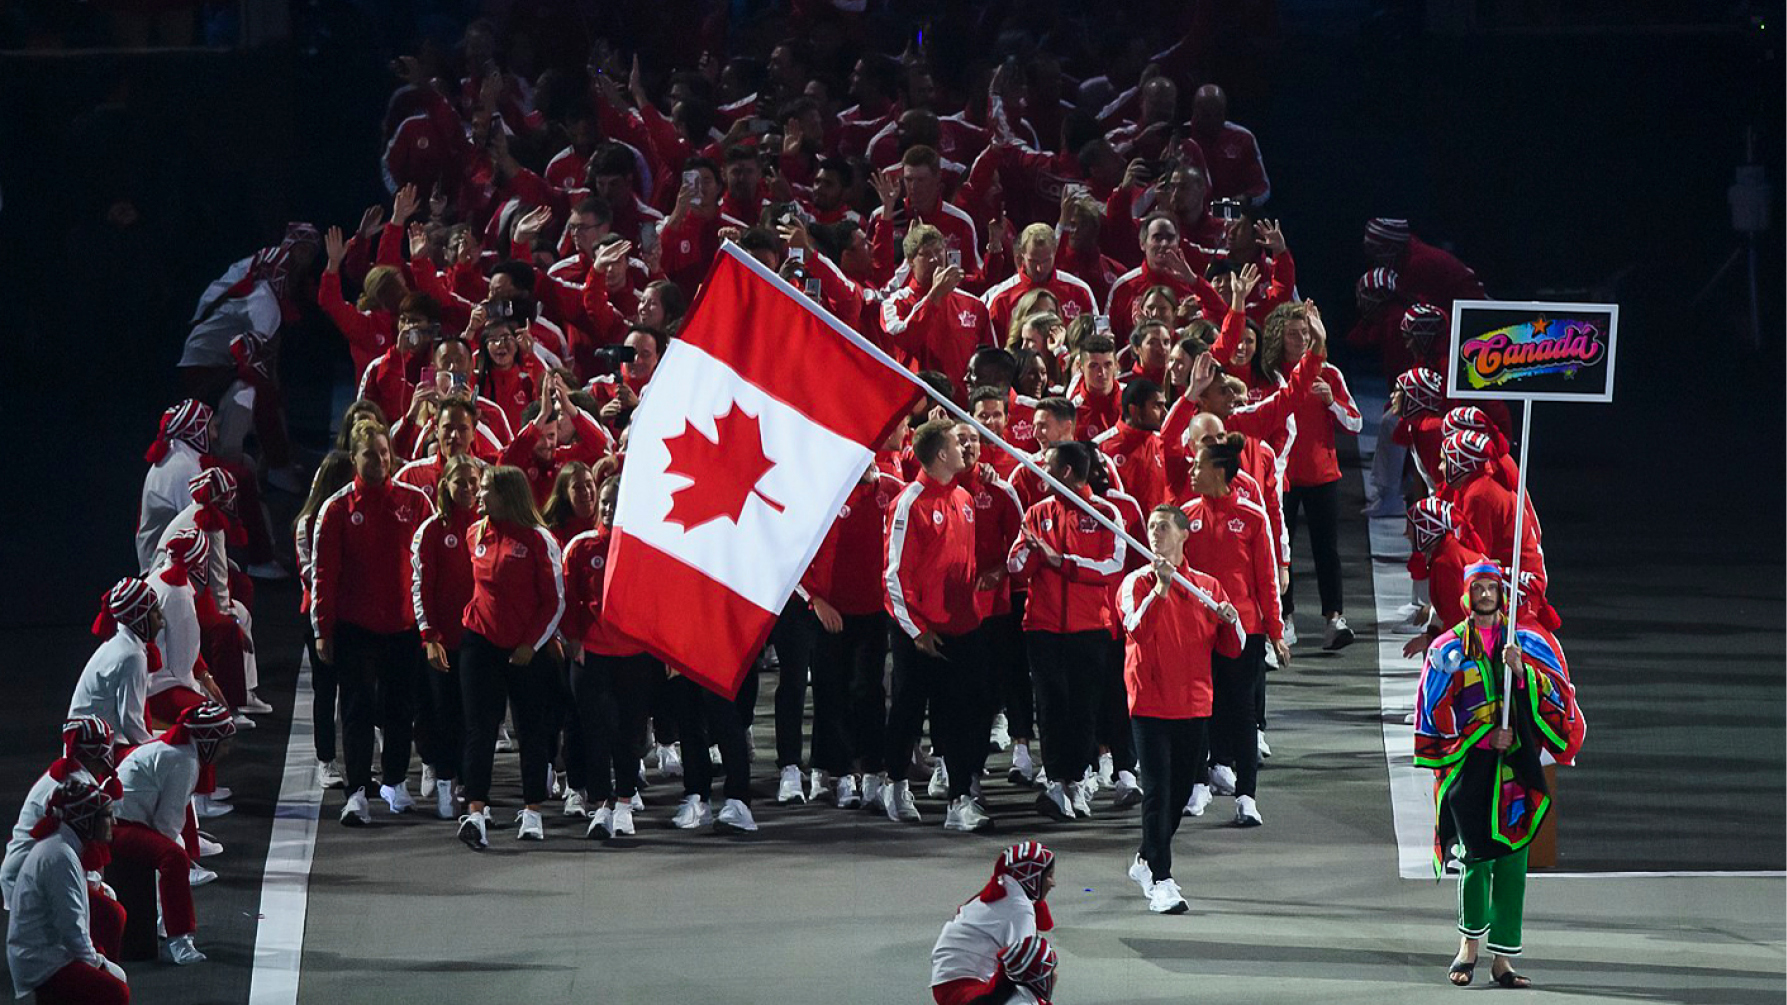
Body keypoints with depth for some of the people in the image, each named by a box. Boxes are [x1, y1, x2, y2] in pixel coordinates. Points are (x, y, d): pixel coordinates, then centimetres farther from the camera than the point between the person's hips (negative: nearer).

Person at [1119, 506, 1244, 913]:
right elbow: (1139, 630, -21)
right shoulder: (1137, 583, -2)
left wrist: (1230, 622, -11)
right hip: (1151, 704, -4)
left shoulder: (1207, 586, 9)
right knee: (1159, 791, -11)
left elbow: (1232, 649, 9)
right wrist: (1161, 588, -31)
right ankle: (1160, 881, -11)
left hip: (1194, 707, 4)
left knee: (1180, 791, 13)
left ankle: (1147, 862, 33)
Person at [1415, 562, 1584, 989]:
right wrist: (1488, 734, -5)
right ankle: (1470, 943, 10)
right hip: (1469, 764, -1)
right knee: (1477, 855, -9)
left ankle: (1503, 959, -1)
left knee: (1512, 858, -3)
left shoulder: (1530, 642, 10)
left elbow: (1556, 696, 1)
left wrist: (1521, 670, -15)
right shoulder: (1449, 649, 7)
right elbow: (1436, 713, 4)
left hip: (1517, 762, 1)